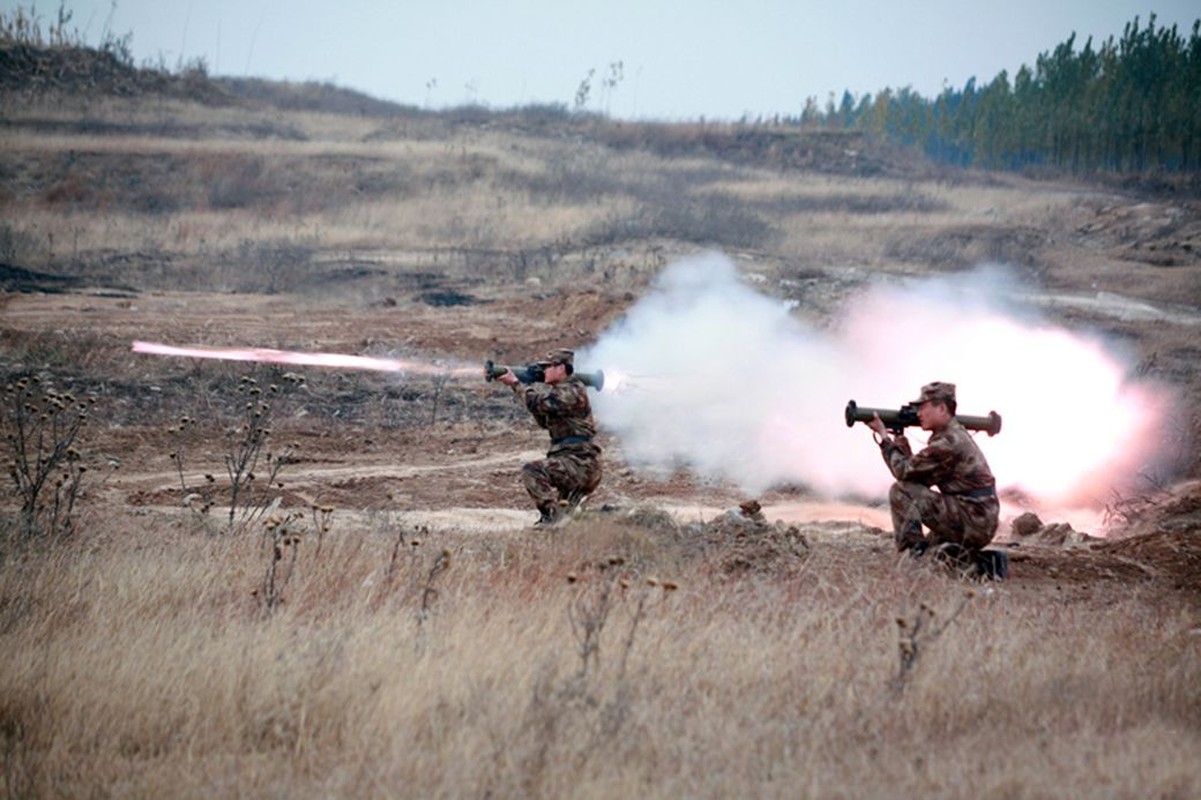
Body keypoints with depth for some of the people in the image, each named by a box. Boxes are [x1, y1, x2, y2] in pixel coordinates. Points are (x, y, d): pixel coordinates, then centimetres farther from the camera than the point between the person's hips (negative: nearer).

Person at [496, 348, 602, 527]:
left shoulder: (573, 391, -14)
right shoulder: (559, 391, 18)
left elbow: (540, 403, -23)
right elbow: (544, 422, 22)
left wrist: (516, 383, -11)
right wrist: (533, 388, 12)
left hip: (580, 463, -10)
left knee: (532, 471, -24)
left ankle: (551, 513, -19)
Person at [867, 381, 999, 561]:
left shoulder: (948, 442, -17)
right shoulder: (957, 435, 17)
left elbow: (904, 471, -12)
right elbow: (915, 473, 19)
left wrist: (884, 436, -1)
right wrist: (901, 442, 9)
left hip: (972, 518, -10)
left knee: (901, 492, -11)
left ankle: (913, 551, -12)